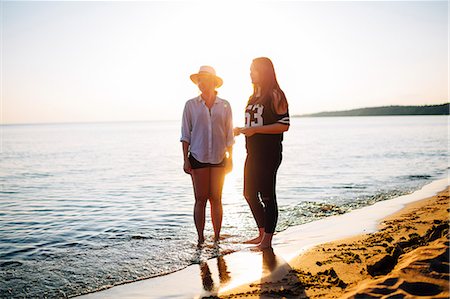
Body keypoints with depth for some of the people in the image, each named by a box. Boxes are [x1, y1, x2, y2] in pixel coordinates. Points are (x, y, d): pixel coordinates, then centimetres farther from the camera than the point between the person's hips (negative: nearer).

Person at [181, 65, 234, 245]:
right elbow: (185, 134, 3)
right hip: (197, 157, -1)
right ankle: (200, 239, 8)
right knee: (200, 199, 0)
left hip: (219, 158, 1)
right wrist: (185, 159, -2)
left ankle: (217, 238, 12)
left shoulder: (224, 106, 6)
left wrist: (230, 158, 6)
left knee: (216, 199, 4)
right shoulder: (191, 105, 3)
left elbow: (229, 134, 9)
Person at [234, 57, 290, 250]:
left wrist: (255, 129, -19)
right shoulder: (254, 97, 17)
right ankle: (262, 234, 27)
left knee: (267, 195, -3)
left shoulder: (275, 95, -8)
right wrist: (240, 130, 6)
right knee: (250, 194, 12)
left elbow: (284, 125, -15)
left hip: (269, 154, -9)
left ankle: (267, 240, 7)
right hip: (253, 153, 9)